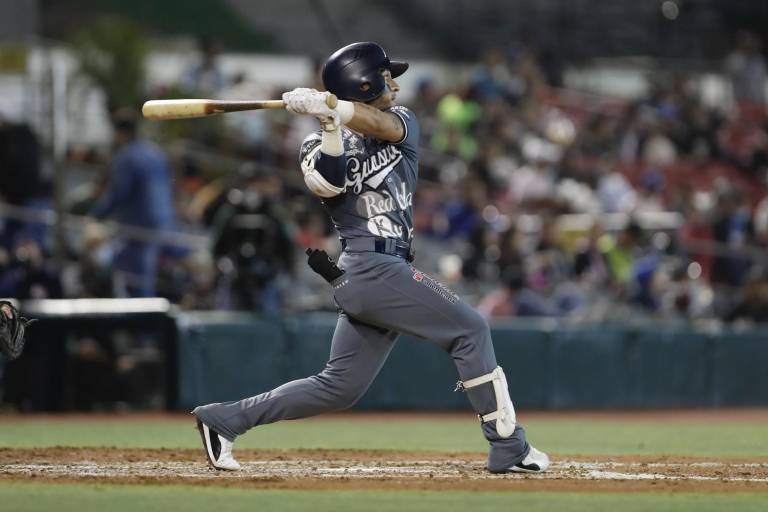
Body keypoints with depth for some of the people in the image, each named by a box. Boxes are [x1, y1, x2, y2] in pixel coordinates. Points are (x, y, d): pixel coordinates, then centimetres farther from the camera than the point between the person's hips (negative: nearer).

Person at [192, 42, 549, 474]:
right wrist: (330, 125, -27)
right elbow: (327, 184, -20)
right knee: (470, 328, -9)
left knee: (339, 388, 8)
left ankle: (224, 419, 13)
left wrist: (333, 108, -26)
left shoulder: (401, 123, 15)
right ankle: (508, 447, -8)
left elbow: (381, 123, -10)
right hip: (372, 267, -7)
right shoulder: (323, 145, 2)